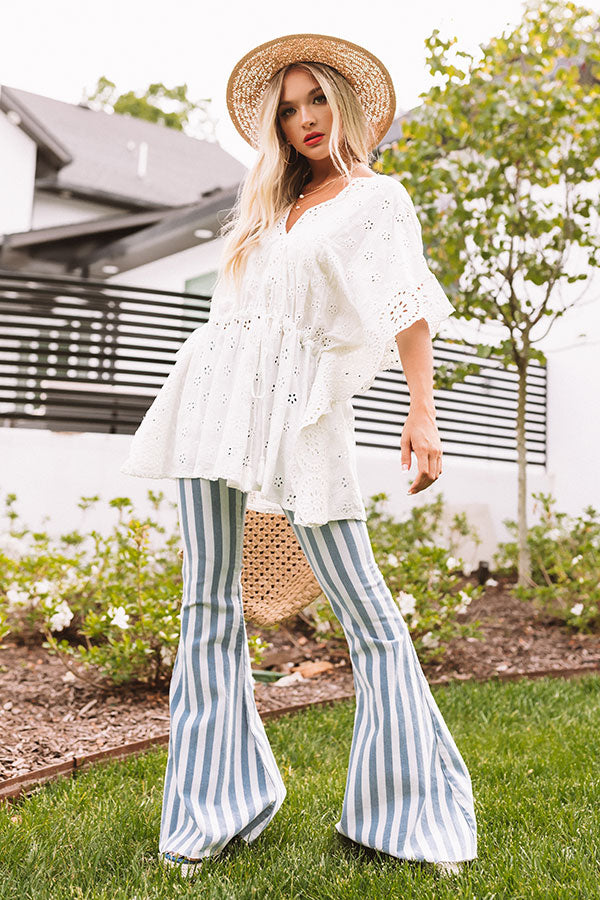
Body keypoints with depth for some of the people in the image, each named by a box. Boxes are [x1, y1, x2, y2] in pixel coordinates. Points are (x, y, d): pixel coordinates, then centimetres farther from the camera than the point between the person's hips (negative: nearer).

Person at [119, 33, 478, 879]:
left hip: (303, 407, -5)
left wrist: (422, 408, -16)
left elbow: (410, 304, -3)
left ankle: (411, 810, 6)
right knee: (208, 601, 1)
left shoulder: (379, 198, 10)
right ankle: (213, 805, 12)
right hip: (216, 390, 5)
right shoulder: (265, 207, 25)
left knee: (364, 604, -7)